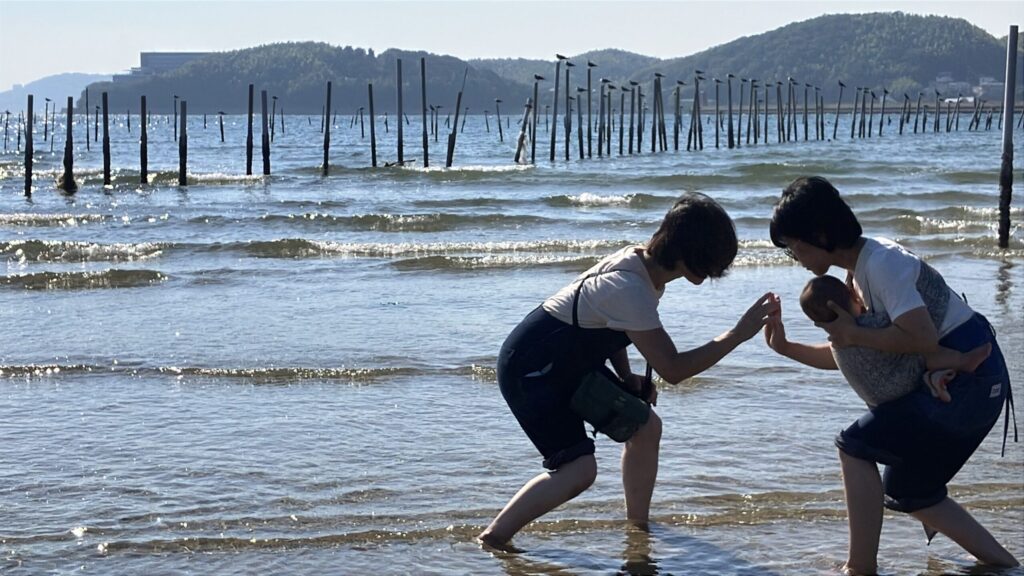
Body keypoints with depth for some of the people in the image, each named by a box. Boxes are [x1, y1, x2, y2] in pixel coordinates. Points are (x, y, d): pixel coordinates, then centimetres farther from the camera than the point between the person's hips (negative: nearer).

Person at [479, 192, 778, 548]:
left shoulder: (643, 262, -2)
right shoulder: (630, 289, -31)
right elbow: (673, 369, -28)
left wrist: (627, 376, -1)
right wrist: (739, 334, -27)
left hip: (571, 364, 10)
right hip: (529, 370, -10)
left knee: (645, 426, 7)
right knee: (578, 469, -17)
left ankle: (638, 525, 23)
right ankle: (494, 537, -6)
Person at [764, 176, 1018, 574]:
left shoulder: (881, 263, -20)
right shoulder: (859, 270, 10)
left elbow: (922, 339, -30)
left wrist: (853, 333, -18)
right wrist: (786, 348, 6)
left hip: (969, 379, -10)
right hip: (960, 380, 10)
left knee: (856, 446, -10)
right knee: (909, 492, 14)